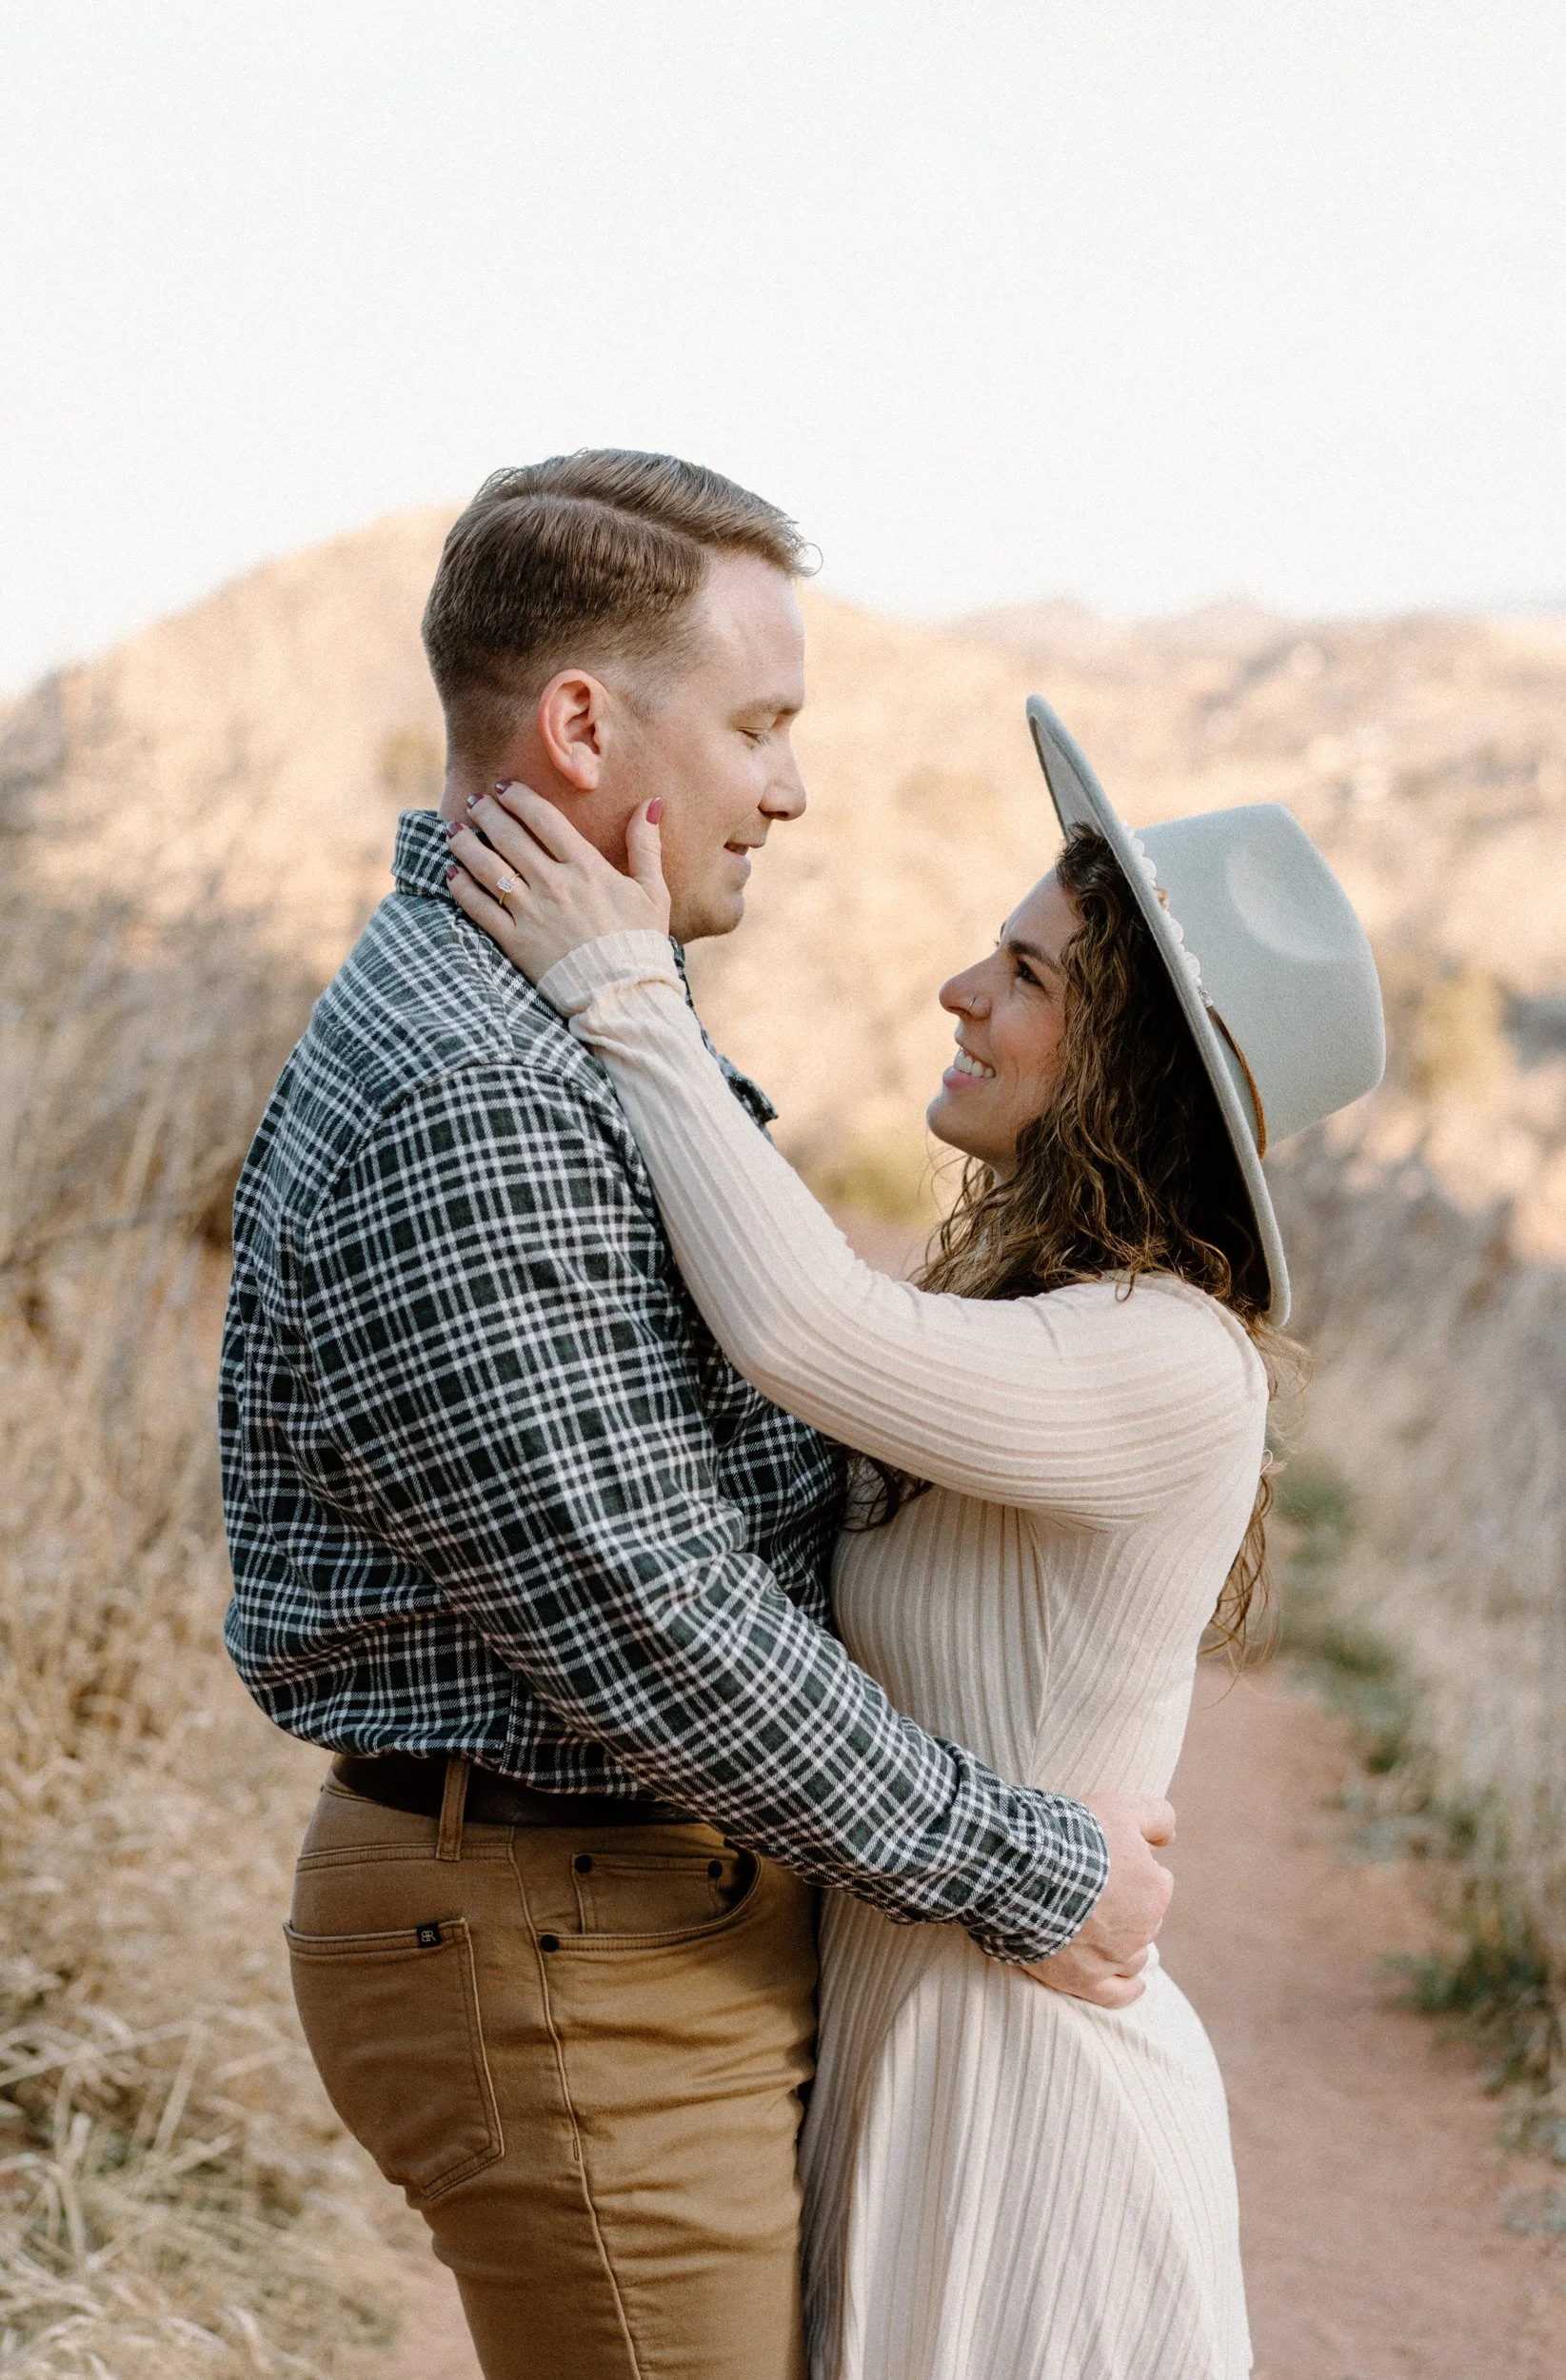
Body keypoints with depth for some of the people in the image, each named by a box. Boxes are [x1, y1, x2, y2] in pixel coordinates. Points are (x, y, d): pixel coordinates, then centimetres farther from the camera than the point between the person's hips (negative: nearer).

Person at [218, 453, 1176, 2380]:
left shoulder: (546, 1039, 12)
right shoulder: (454, 1107, -24)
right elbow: (641, 1625, -25)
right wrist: (1026, 1876, -16)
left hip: (646, 1910, 10)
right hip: (568, 1965, -10)